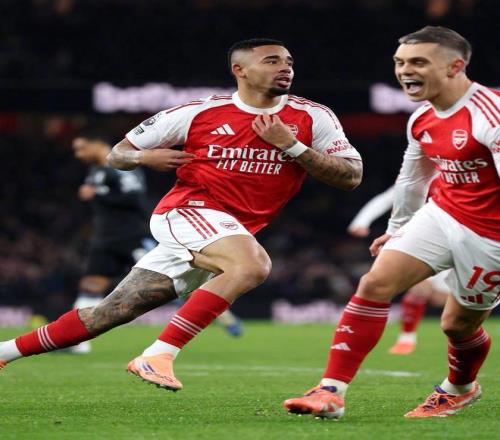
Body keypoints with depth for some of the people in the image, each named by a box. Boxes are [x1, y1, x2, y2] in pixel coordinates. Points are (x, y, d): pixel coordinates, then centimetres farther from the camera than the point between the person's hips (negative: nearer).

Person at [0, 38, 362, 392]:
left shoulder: (312, 118, 2)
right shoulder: (198, 113, 0)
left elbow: (352, 176, -5)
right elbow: (118, 154, 10)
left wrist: (291, 145, -14)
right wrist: (144, 157, -14)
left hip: (235, 231, 3)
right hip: (188, 211, -3)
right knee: (252, 265, -33)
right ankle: (159, 355, -31)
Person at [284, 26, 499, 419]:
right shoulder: (422, 120, 3)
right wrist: (397, 230, 30)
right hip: (440, 216, 7)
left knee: (459, 324, 7)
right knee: (376, 284, -10)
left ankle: (459, 389, 43)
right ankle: (331, 392, -10)